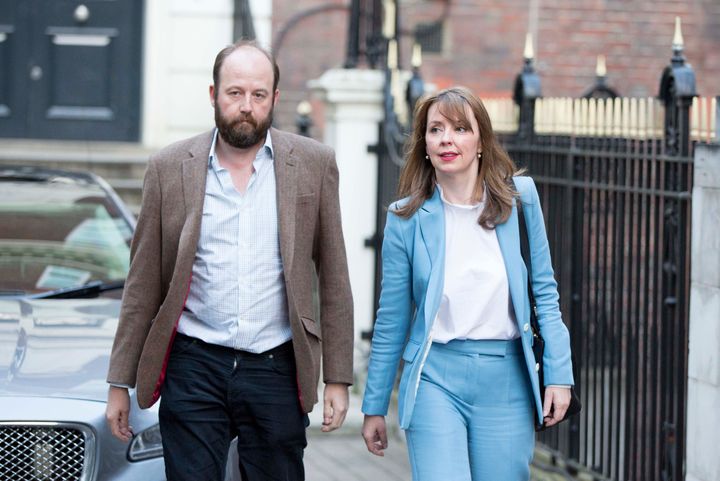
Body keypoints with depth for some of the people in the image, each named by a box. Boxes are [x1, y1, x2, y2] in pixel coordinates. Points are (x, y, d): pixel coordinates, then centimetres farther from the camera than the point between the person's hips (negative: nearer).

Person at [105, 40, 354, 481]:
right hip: (194, 369, 0)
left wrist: (337, 379, 2)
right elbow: (143, 286, 7)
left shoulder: (313, 164, 3)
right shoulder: (169, 168, 3)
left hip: (276, 370, 0)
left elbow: (333, 280, 5)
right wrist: (120, 383, 5)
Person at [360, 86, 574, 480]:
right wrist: (374, 407, 9)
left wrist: (558, 373, -2)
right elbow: (391, 320, 6)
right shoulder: (407, 218, -1)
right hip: (436, 377, -1)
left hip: (506, 378, 1)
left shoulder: (520, 199, 1)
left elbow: (544, 291, 6)